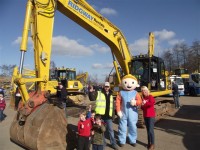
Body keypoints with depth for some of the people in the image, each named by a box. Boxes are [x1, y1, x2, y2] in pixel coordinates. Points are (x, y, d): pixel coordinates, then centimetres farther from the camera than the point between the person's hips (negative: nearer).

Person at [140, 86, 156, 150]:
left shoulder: (150, 96, -8)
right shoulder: (143, 98, 7)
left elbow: (152, 103, -28)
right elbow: (142, 108, 6)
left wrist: (145, 104, -21)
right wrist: (142, 106, -15)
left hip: (151, 116, -5)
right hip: (145, 116, 5)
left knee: (151, 130, -4)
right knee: (148, 130, 13)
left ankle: (152, 144, 7)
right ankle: (149, 143, 24)